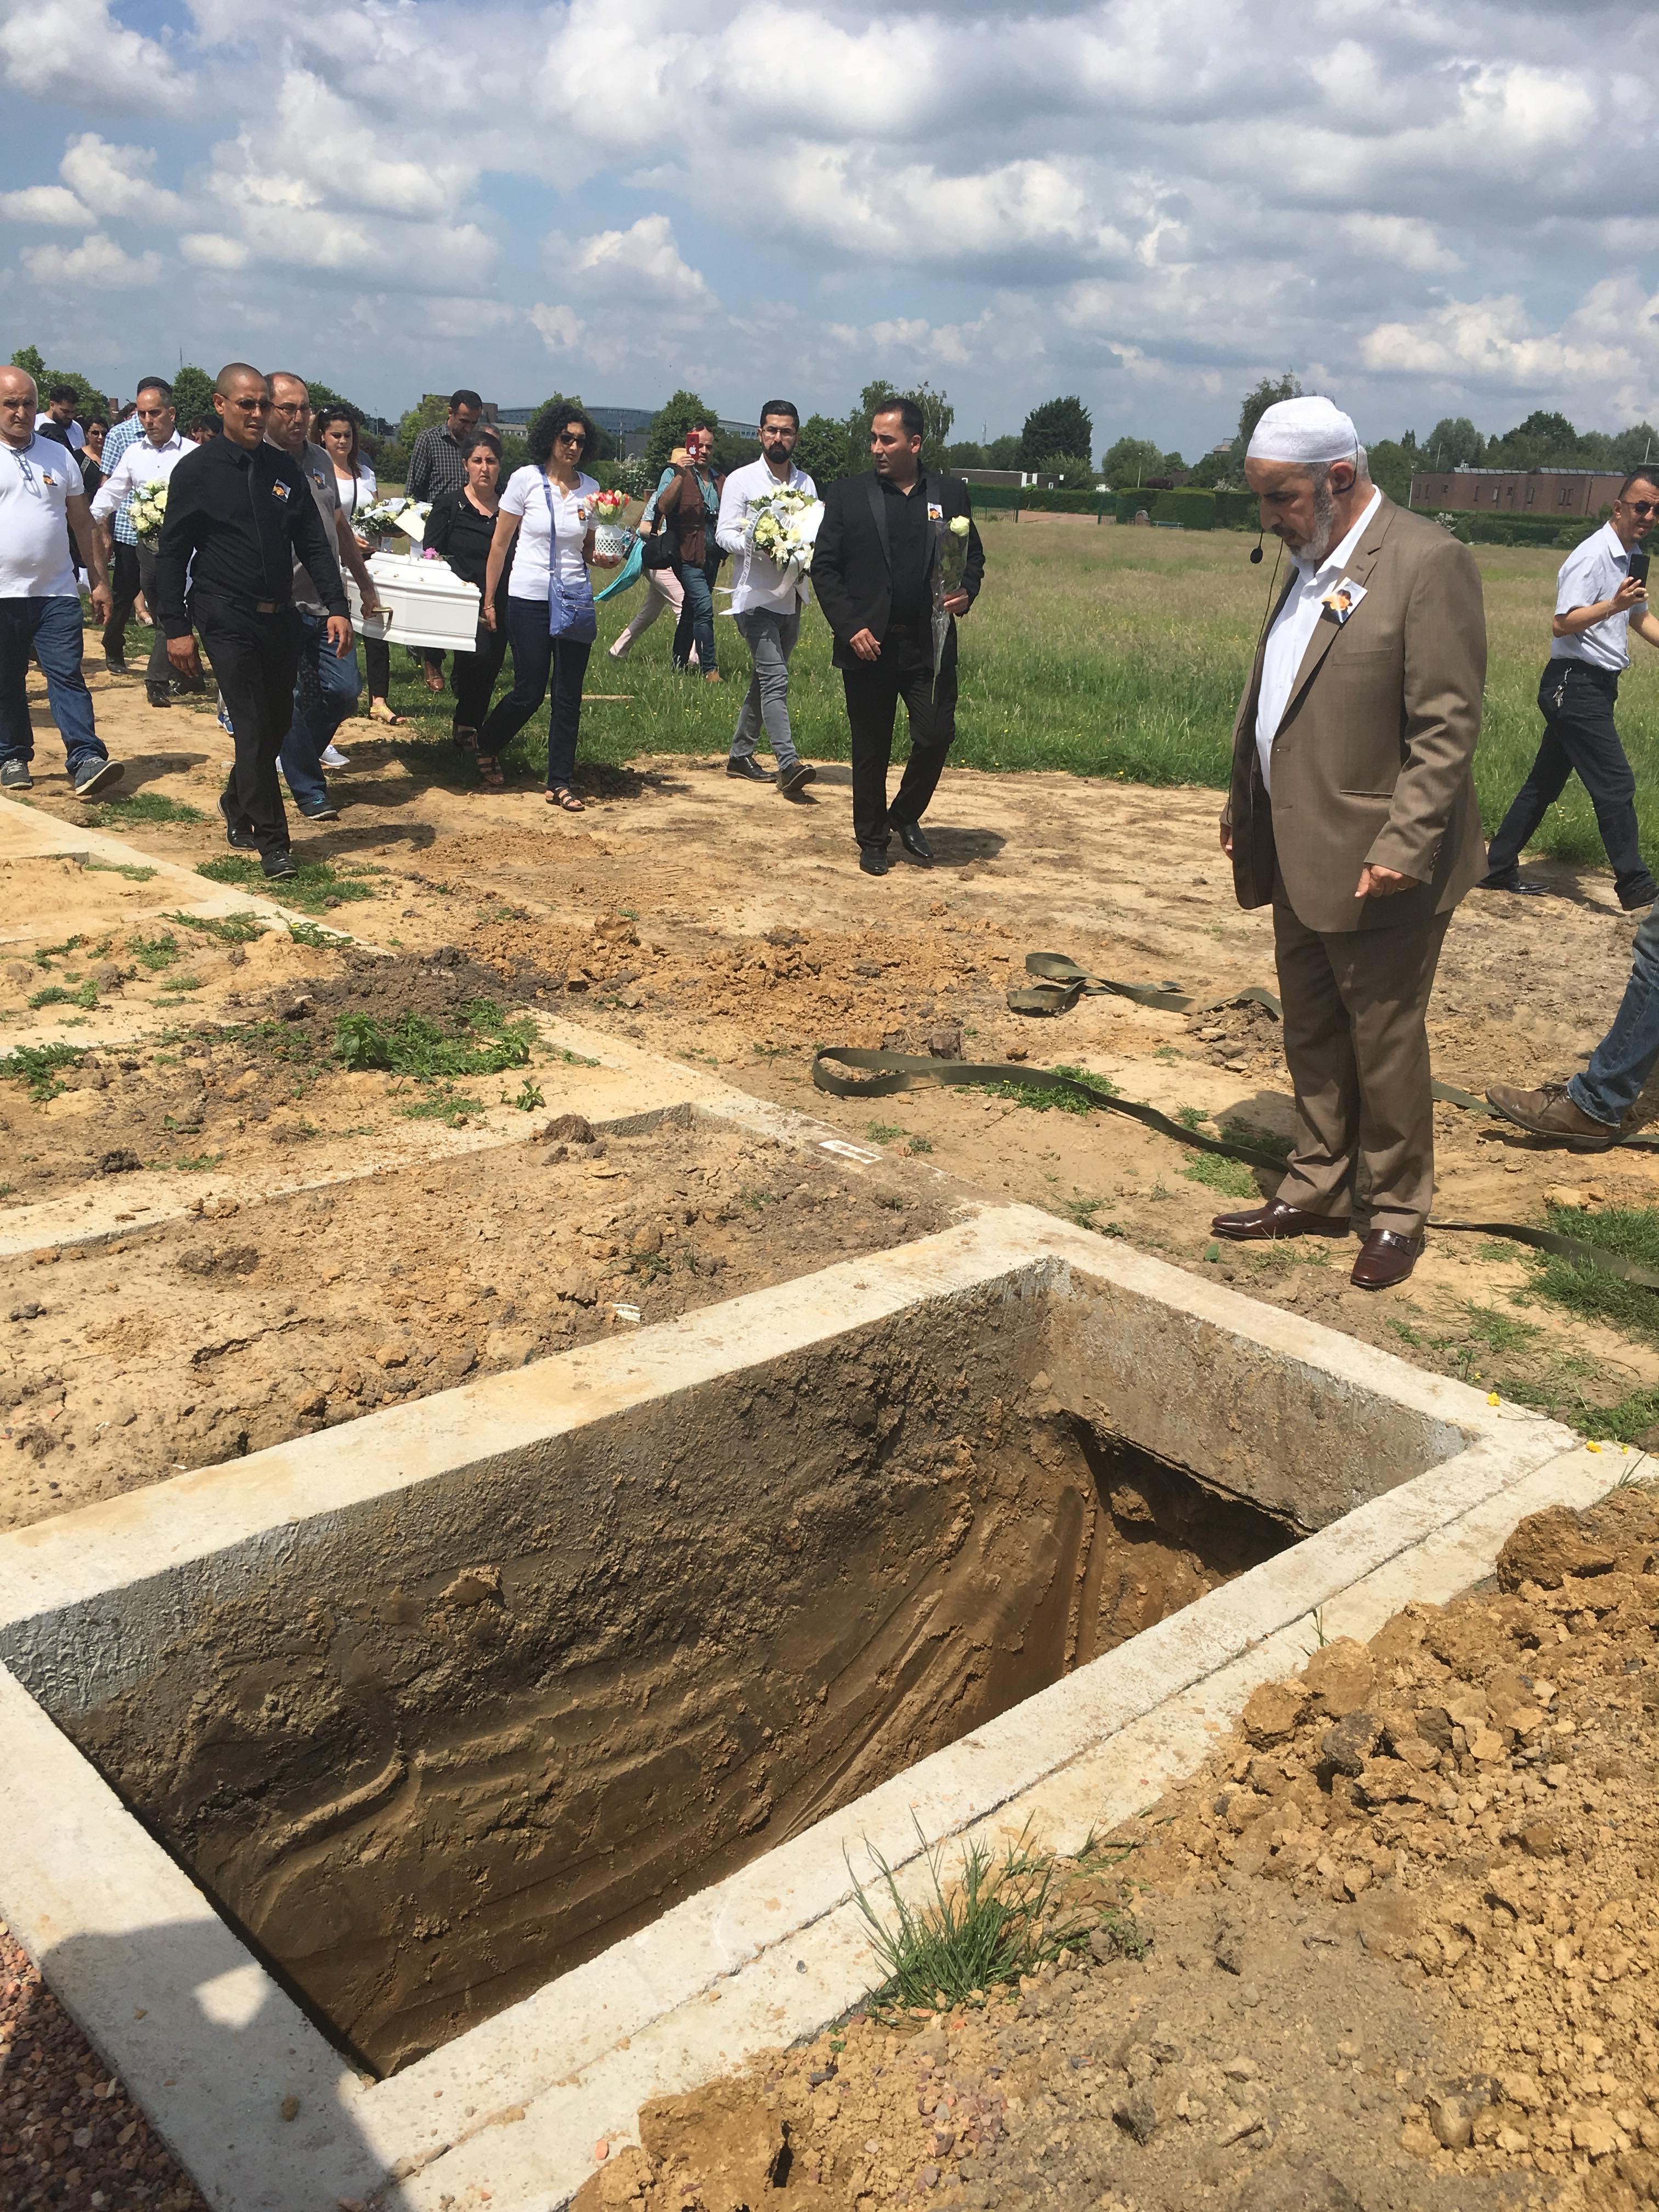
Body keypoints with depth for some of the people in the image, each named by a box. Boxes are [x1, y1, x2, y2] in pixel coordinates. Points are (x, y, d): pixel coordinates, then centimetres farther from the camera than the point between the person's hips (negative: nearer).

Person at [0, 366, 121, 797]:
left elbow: (83, 523, 13)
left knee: (67, 677, -6)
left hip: (55, 591, 1)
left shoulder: (59, 456, 9)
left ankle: (87, 761, -11)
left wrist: (99, 580, 10)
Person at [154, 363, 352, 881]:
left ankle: (237, 805, 35)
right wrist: (176, 628, -7)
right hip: (227, 619, -5)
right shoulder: (197, 470, -3)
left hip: (280, 617, 5)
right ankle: (272, 841, -3)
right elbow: (172, 554, -2)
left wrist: (336, 607, -1)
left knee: (277, 721, 11)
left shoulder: (283, 466, 10)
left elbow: (314, 543, 10)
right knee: (253, 725, -8)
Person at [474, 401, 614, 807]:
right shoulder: (526, 480, -4)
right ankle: (486, 748, 28)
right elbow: (500, 543, 0)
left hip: (575, 601, 3)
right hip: (530, 599, -3)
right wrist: (488, 601, 0)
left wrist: (603, 559, -8)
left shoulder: (590, 489, 6)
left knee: (569, 696, 3)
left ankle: (559, 784, 12)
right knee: (529, 693, -1)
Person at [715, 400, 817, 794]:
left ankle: (740, 754, 24)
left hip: (791, 597, 6)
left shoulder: (806, 483, 14)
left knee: (766, 678, 12)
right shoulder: (741, 480, -1)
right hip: (756, 597, -6)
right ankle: (788, 762, -21)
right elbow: (725, 534, -6)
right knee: (775, 678, -16)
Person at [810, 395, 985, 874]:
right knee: (871, 750, 6)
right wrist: (850, 627, -11)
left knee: (936, 736, -4)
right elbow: (824, 567, 0)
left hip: (931, 644, 1)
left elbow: (974, 555, 16)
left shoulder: (950, 493, 7)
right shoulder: (847, 495, 2)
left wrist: (967, 592, -6)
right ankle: (872, 840, 22)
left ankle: (906, 816, 22)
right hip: (868, 645, -1)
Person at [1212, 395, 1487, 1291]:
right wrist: (1243, 809, 13)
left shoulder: (1427, 561, -14)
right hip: (1300, 857, 8)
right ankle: (1318, 1191, 30)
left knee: (1383, 1045, 4)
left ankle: (1395, 1212, 20)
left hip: (1375, 868, -8)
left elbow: (1447, 728, -18)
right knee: (1311, 1039, 16)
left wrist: (1401, 848, -22)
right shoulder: (1311, 567, 13)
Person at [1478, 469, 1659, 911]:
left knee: (1545, 782, 13)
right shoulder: (1593, 556, -15)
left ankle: (1499, 868, 19)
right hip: (1576, 684, -10)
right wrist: (1614, 605, -36)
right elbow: (1562, 624, -24)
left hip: (1593, 687, 10)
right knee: (1615, 784, -8)